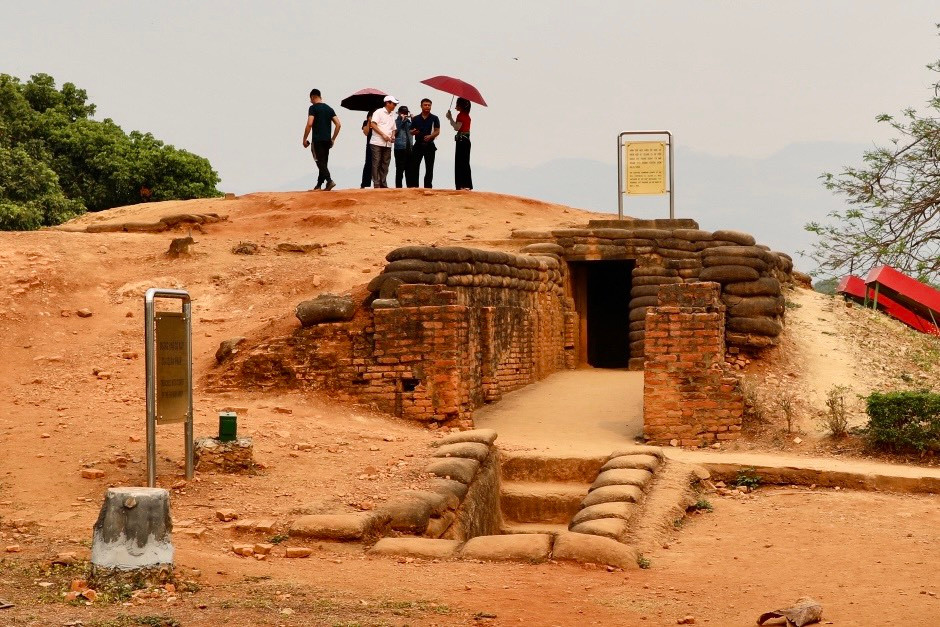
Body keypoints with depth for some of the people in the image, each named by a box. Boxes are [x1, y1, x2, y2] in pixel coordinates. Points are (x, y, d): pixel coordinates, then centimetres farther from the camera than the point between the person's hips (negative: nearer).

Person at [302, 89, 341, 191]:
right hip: (327, 140, 6)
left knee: (320, 162, -8)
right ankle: (319, 185, 16)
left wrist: (305, 139, -8)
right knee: (323, 162, 12)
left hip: (317, 140, -6)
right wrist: (333, 139, 14)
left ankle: (329, 180, -26)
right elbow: (338, 124, 8)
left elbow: (309, 124, -16)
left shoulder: (313, 108, -6)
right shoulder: (329, 108, 13)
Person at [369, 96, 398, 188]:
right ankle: (376, 184, -7)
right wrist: (383, 135, -16)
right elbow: (373, 125, -11)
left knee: (385, 164, 6)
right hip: (377, 143, -7)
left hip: (388, 144, 7)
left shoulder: (392, 115, 20)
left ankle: (383, 183, 10)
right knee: (376, 163, -6)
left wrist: (393, 137, 4)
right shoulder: (379, 112, -1)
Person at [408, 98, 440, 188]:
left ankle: (427, 187, 7)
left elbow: (437, 131, -2)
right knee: (414, 167, -3)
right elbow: (411, 132, 10)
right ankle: (413, 186, 1)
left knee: (429, 168, 2)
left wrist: (430, 136, -21)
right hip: (418, 146, 1)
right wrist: (414, 132, -14)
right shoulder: (415, 119, 8)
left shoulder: (434, 118, 3)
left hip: (429, 146, -1)